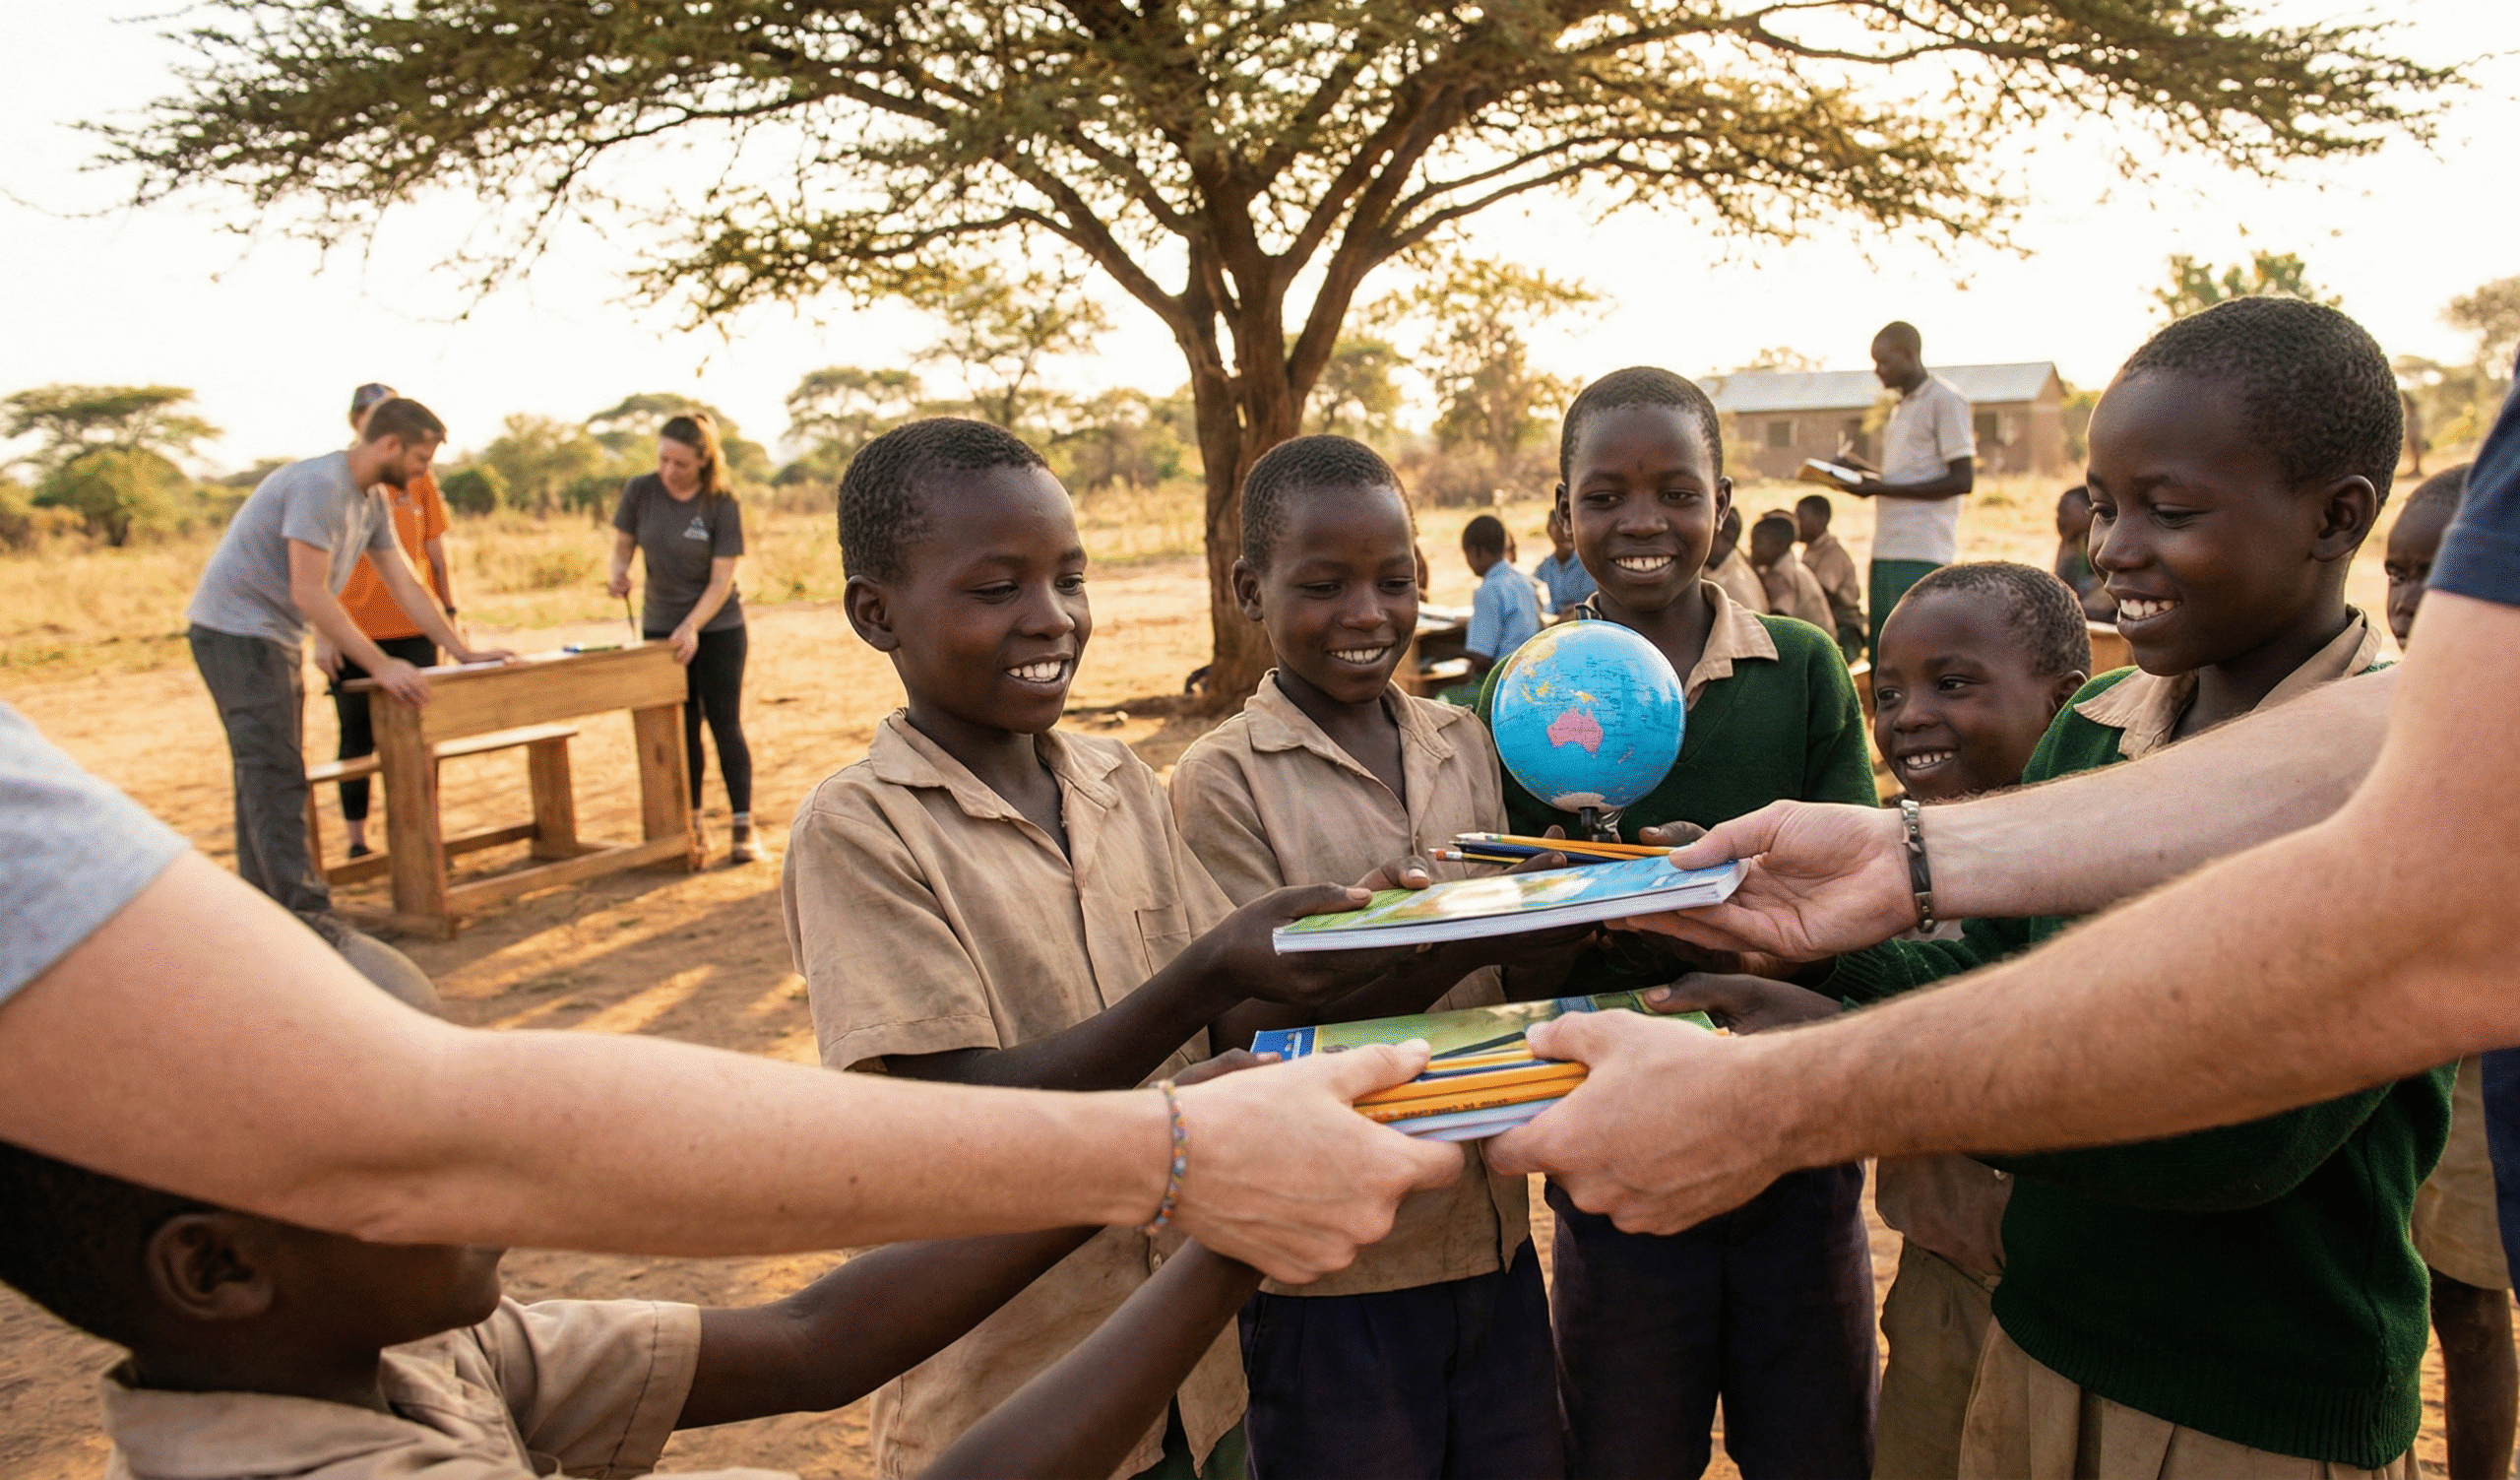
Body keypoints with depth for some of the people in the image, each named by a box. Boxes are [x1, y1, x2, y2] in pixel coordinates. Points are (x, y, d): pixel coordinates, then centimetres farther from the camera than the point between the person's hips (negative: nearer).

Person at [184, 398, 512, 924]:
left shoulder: (372, 501, 8)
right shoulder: (320, 485, -21)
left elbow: (405, 586, 11)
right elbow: (309, 592, -26)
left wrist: (464, 652, 6)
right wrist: (381, 666, -26)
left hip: (273, 637, 10)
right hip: (236, 630, -10)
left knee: (266, 773, 12)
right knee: (276, 775, -12)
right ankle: (304, 912, -13)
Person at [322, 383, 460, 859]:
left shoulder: (419, 477, 7)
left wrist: (450, 614, 6)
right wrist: (322, 633, -10)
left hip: (414, 629, 2)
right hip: (356, 632, -2)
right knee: (357, 739, 5)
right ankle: (357, 844, 13)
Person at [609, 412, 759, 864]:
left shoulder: (722, 504, -14)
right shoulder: (640, 490, -6)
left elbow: (722, 580, -15)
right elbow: (622, 544, 6)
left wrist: (692, 626, -27)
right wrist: (618, 572, -16)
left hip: (717, 628, -3)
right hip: (660, 627, 3)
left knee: (725, 726, -1)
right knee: (680, 731, 8)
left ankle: (742, 827, 3)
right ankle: (690, 825, 17)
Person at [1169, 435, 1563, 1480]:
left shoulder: (1462, 742, 4)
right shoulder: (1222, 781, -12)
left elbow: (1512, 985, 9)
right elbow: (1265, 1038, -17)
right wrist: (1463, 940, -30)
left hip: (1491, 1233, 5)